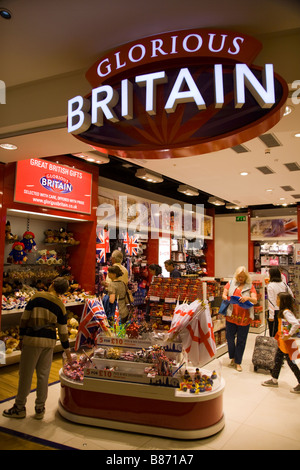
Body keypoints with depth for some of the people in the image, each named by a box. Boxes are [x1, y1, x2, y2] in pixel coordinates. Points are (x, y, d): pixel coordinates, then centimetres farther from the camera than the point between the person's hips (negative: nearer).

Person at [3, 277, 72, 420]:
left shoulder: (37, 297, -6)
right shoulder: (61, 306, 2)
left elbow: (24, 318, -4)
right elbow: (63, 330, 5)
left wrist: (22, 337, 7)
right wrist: (67, 350, 14)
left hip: (32, 339, -3)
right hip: (49, 342, 3)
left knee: (26, 374, 9)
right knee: (43, 375, 12)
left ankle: (20, 408, 21)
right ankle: (40, 409, 21)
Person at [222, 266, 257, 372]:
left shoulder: (250, 286, 4)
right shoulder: (231, 284, 8)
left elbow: (255, 301, -6)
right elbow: (223, 295, 3)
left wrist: (248, 298, -26)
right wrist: (227, 298, -20)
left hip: (244, 317, -1)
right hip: (231, 315, 1)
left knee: (241, 340, 6)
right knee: (229, 337, 6)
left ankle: (238, 362, 19)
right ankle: (233, 357, 30)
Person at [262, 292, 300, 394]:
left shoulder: (286, 312, -22)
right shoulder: (283, 311, 7)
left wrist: (289, 335, -26)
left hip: (287, 343, -10)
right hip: (282, 341, 10)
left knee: (291, 362, 2)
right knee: (278, 359, 16)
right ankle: (274, 380, 29)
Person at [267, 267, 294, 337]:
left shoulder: (270, 285, -13)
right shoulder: (284, 284, 3)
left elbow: (271, 301, -15)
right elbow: (291, 295, 15)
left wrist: (271, 315, -13)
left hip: (274, 311, -6)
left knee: (273, 334, 3)